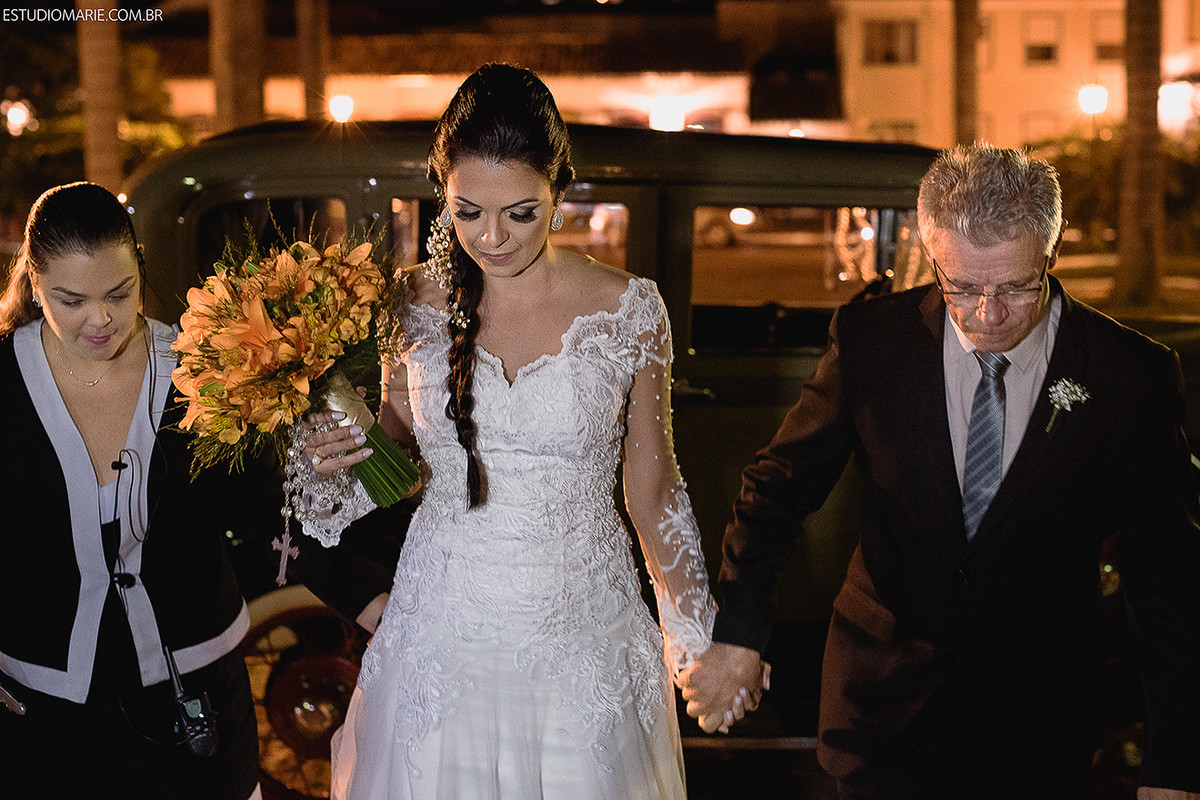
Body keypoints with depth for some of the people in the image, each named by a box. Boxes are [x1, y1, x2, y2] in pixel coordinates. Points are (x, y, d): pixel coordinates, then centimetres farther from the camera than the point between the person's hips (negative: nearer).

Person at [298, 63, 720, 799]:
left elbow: (652, 485, 3)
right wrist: (340, 456, -11)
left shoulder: (628, 310, -6)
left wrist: (698, 640, 4)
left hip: (583, 637, -1)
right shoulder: (416, 305, -3)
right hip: (445, 639, 1)